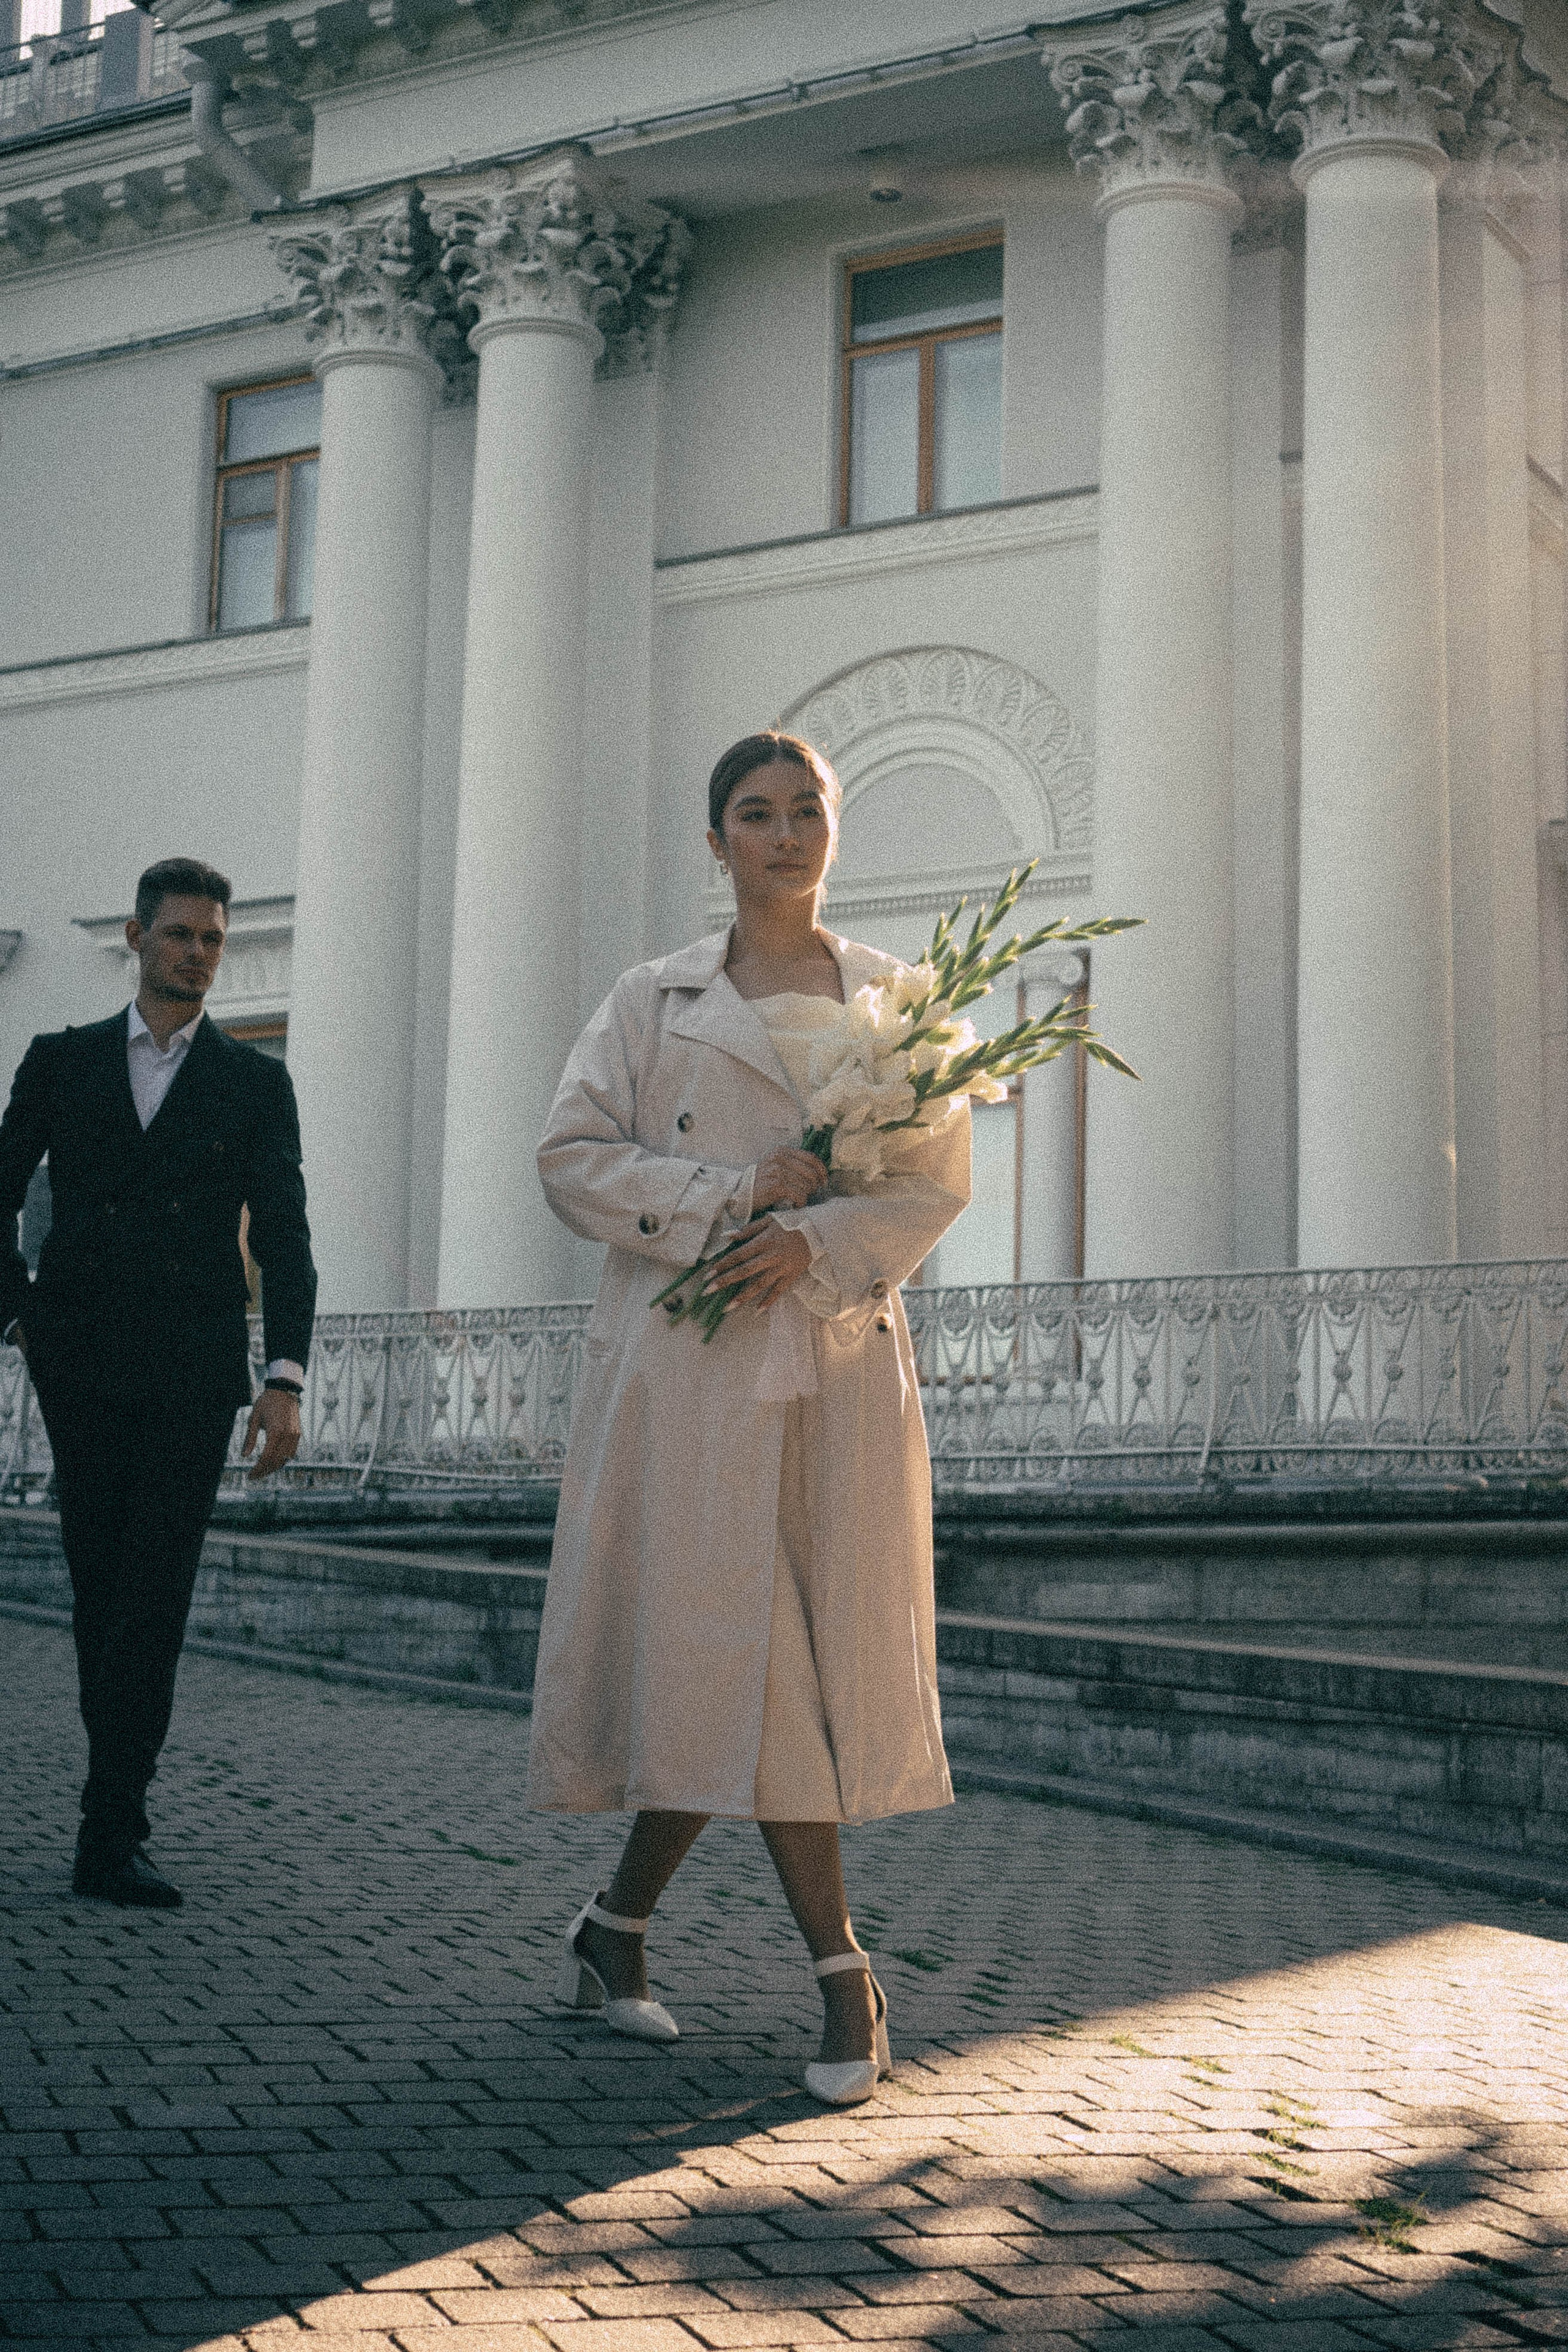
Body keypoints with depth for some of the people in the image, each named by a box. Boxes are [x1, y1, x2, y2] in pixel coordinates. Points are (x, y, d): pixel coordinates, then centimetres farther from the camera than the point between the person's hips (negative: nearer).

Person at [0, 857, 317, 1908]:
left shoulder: (255, 1082, 9)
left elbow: (285, 1237, 4)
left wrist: (286, 1377, -6)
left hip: (193, 1369, -1)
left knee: (154, 1596, -8)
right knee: (99, 1587, 5)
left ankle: (113, 1833, -8)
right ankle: (118, 1795, 16)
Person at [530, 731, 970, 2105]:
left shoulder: (895, 1000, 11)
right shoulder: (654, 1001, 8)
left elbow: (937, 1180, 4)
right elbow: (574, 1158, 0)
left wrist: (818, 1241, -14)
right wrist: (736, 1192, -11)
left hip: (840, 1353, 2)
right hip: (688, 1358, -2)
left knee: (738, 1664, 1)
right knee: (740, 1650, -6)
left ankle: (616, 1929, 18)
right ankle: (843, 1976, 0)